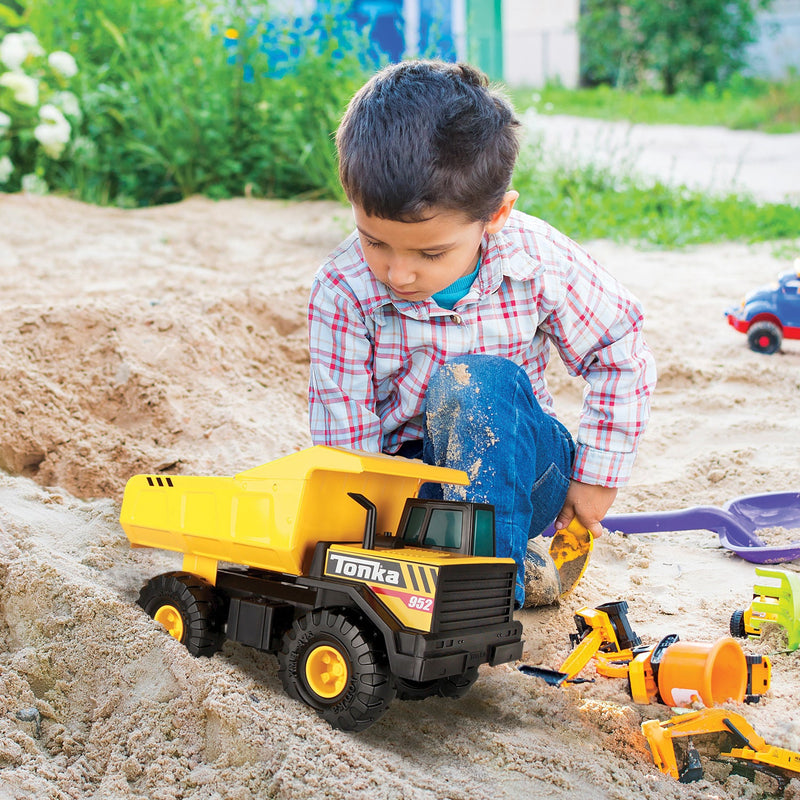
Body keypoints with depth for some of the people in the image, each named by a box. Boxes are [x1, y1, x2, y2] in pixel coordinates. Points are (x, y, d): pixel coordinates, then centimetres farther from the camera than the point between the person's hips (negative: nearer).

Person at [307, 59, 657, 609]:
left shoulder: (540, 263, -17)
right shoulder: (344, 291, -18)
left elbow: (623, 357, -1)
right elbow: (345, 440, -16)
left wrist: (597, 476, -2)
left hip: (517, 467, -1)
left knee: (479, 382, -33)